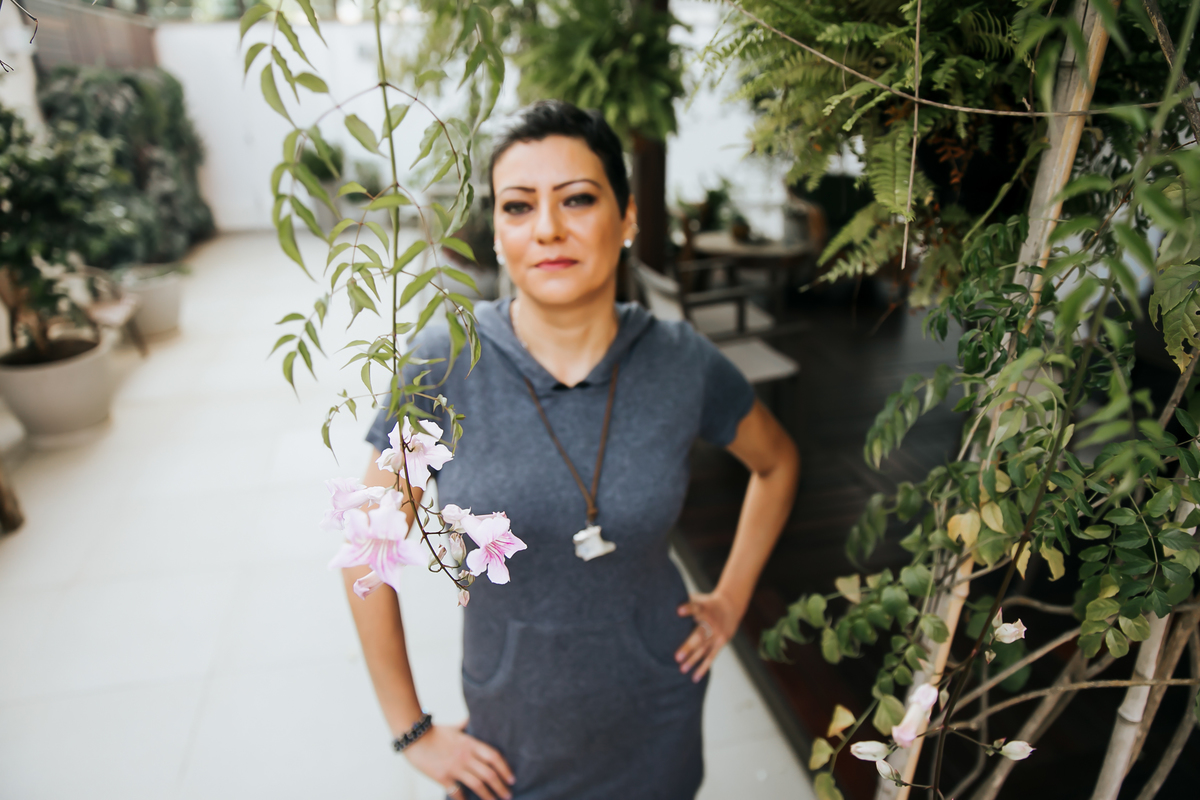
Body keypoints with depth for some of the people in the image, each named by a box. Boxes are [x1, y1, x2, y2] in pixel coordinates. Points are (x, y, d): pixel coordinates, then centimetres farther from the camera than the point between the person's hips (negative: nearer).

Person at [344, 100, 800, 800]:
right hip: (513, 715, -1)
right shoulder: (442, 366, -20)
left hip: (654, 708, 1)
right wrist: (412, 731, -4)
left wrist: (732, 600, 3)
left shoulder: (682, 363, -16)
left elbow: (778, 463, 4)